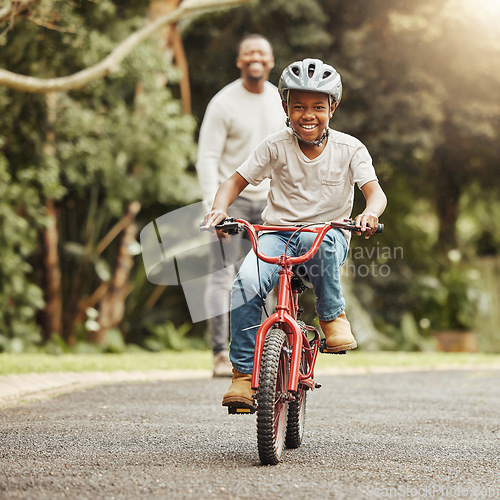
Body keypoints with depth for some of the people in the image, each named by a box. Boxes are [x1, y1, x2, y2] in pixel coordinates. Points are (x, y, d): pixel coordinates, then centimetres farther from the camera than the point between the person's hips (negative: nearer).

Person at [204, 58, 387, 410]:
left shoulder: (349, 149, -3)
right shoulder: (276, 147, -1)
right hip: (278, 233, 1)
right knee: (246, 283, -29)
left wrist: (370, 213, -36)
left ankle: (333, 315, -14)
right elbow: (237, 181, 3)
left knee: (318, 239, -40)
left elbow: (375, 191, -11)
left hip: (329, 237, -1)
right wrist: (219, 209, -18)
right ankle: (244, 372, -15)